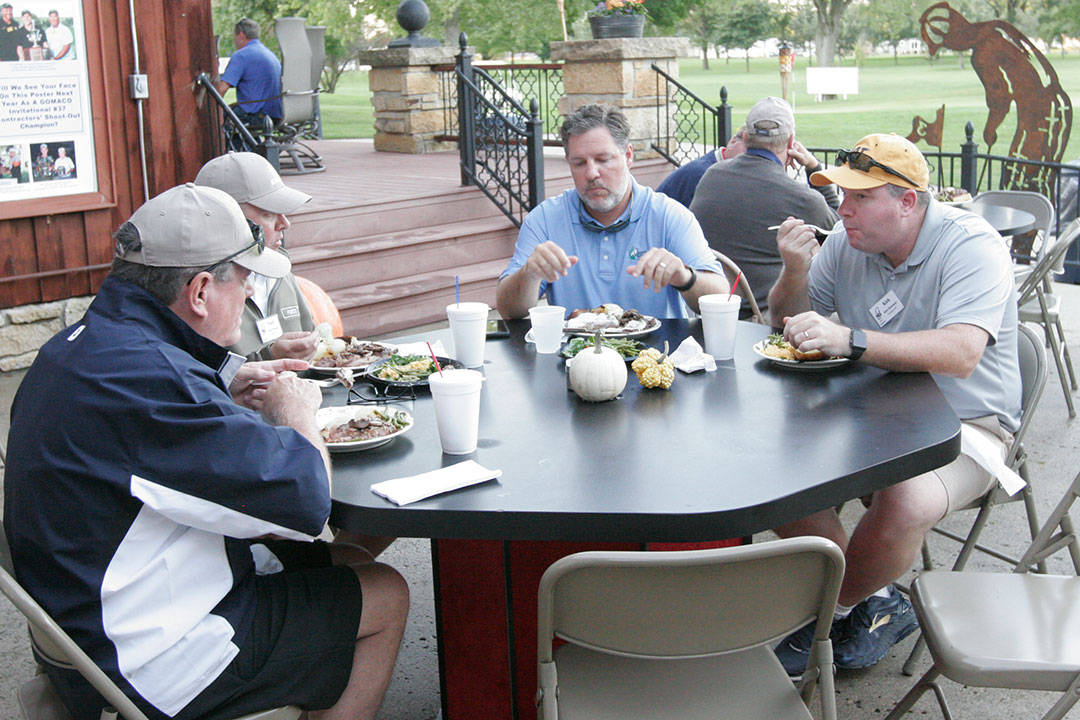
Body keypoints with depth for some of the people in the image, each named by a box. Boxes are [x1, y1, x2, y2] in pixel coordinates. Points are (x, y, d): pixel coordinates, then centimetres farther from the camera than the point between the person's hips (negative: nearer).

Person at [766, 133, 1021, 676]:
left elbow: (959, 355, -33)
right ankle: (874, 604, -3)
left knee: (904, 504, -34)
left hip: (963, 426, -6)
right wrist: (795, 271, -13)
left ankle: (831, 610, -2)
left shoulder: (971, 246, -17)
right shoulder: (847, 244, 0)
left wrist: (848, 340, -43)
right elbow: (790, 323, 10)